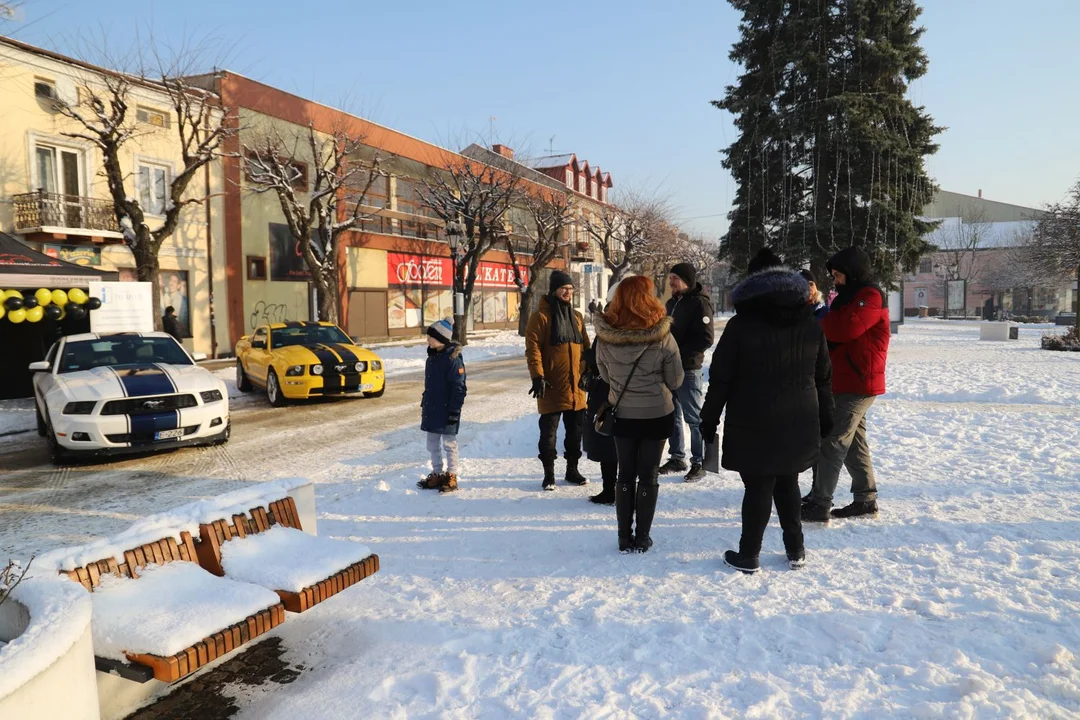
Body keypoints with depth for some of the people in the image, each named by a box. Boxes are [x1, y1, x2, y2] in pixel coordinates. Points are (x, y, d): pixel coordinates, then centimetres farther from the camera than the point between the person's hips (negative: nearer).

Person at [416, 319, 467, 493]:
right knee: (433, 445, 15)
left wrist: (454, 411, -19)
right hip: (432, 410, 9)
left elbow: (459, 388, -18)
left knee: (449, 444, 2)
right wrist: (424, 405, 19)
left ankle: (451, 476, 11)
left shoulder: (453, 359, -16)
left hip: (447, 411, -9)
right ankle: (437, 474, 26)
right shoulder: (432, 357, 11)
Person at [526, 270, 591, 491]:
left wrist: (588, 371, 11)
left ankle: (572, 469, 27)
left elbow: (585, 347, 18)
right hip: (551, 387, -6)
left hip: (575, 386, 6)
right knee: (549, 431, 2)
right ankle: (549, 473, 14)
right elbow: (532, 348, -12)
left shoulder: (576, 317, 12)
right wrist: (537, 376, -19)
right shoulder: (541, 316, -6)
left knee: (575, 430, 13)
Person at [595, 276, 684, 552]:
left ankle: (625, 538, 22)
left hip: (622, 415, 2)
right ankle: (642, 538, 19)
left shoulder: (605, 336, -13)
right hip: (657, 414, -2)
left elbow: (605, 375, 3)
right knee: (648, 476, 12)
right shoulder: (662, 337, -19)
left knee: (625, 474, 15)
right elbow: (676, 380, -7)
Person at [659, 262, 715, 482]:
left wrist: (680, 352, -19)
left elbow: (705, 339, -18)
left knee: (694, 418, 0)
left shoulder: (700, 302, -11)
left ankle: (699, 463, 8)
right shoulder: (672, 302, 14)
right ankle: (677, 458, 24)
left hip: (688, 369, -8)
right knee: (673, 416, 14)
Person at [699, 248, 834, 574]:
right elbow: (823, 376, 12)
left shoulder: (742, 324, -9)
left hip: (754, 424, -4)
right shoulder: (809, 322, 5)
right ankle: (795, 549, 25)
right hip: (799, 422, 5)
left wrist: (709, 419, -1)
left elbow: (720, 378, -9)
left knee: (758, 487, 2)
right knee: (787, 484, 17)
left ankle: (748, 555, 10)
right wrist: (824, 418, 21)